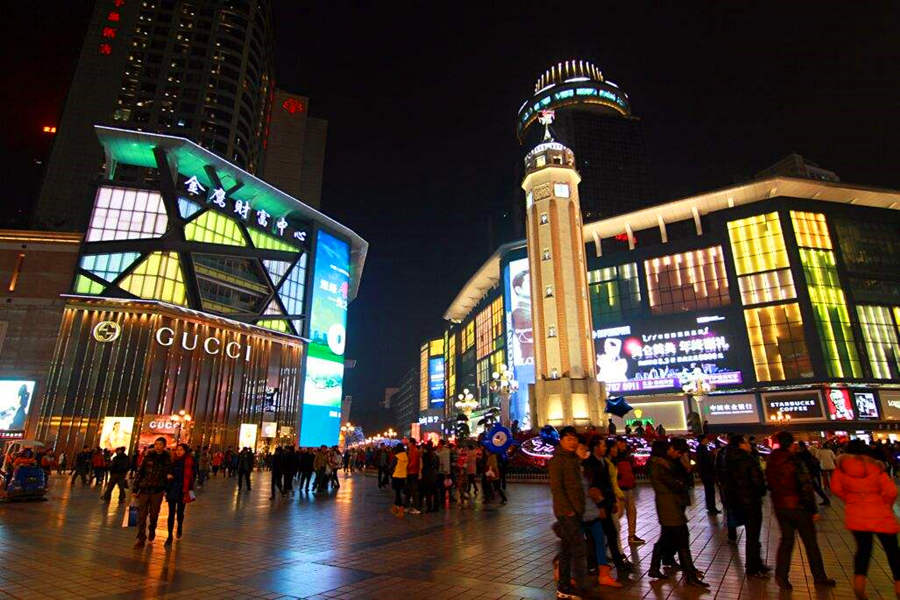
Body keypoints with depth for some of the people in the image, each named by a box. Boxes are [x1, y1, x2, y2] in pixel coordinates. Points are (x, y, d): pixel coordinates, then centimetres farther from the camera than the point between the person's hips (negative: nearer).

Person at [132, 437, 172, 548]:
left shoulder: (167, 458, 0)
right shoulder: (148, 456, -2)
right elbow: (139, 472, 0)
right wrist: (135, 489, -3)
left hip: (157, 490, 1)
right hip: (144, 489, 0)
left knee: (154, 514, 12)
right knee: (141, 515, 1)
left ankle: (152, 530, 38)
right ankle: (141, 538, 11)